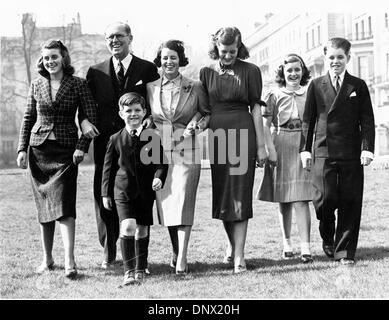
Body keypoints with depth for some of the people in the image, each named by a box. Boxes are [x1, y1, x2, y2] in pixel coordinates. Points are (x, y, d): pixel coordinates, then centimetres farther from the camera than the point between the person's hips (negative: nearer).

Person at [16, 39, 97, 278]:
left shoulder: (78, 85, -2)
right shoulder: (37, 86, 7)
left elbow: (91, 117, -4)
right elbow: (28, 118, 13)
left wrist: (82, 147, -13)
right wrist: (22, 149, 6)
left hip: (66, 151, -3)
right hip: (39, 149, 4)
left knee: (63, 204, -14)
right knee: (44, 205, 7)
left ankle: (70, 261, -16)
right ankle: (47, 259, 17)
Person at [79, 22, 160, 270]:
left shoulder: (147, 69, 5)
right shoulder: (96, 72, 13)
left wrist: (150, 119, -16)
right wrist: (84, 121, -7)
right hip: (106, 142, 2)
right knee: (104, 196, 1)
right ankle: (109, 252, 12)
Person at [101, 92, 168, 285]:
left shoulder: (153, 137, 0)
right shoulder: (116, 139, 0)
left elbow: (161, 161, 4)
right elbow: (108, 167, 6)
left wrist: (159, 177, -16)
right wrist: (105, 193, 7)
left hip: (146, 191, 1)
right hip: (123, 190, -1)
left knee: (142, 230, 10)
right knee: (128, 227, -17)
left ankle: (140, 269, 26)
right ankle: (128, 270, -12)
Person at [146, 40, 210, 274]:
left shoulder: (194, 88, 2)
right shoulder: (150, 88, 8)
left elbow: (207, 113, 13)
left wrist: (197, 124, -5)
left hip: (186, 153, -3)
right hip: (159, 152, 3)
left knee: (183, 202, -10)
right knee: (166, 204, 6)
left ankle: (182, 259, -11)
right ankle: (176, 252, 21)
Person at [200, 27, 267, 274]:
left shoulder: (250, 71, 1)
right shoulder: (207, 72, 8)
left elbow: (256, 108, 1)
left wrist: (261, 145, -1)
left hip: (242, 133, -3)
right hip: (216, 135, 3)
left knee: (240, 194, -5)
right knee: (221, 194, 9)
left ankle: (239, 255, -5)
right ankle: (232, 244, 30)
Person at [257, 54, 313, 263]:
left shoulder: (309, 94, 9)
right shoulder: (275, 96, 5)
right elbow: (265, 125, 0)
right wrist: (270, 149, -11)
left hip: (303, 146, 0)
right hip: (281, 147, 0)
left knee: (301, 198, -10)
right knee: (284, 200, 7)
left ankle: (305, 247, -13)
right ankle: (286, 243, 20)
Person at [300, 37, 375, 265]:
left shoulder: (358, 86, 8)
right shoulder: (316, 86, 9)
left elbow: (367, 120, 5)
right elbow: (308, 119, 9)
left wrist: (367, 148, -5)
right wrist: (305, 149, 2)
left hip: (351, 154, 0)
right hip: (323, 152, 0)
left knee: (349, 203, 0)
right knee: (325, 199, -7)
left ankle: (345, 252, 10)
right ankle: (328, 238, 21)